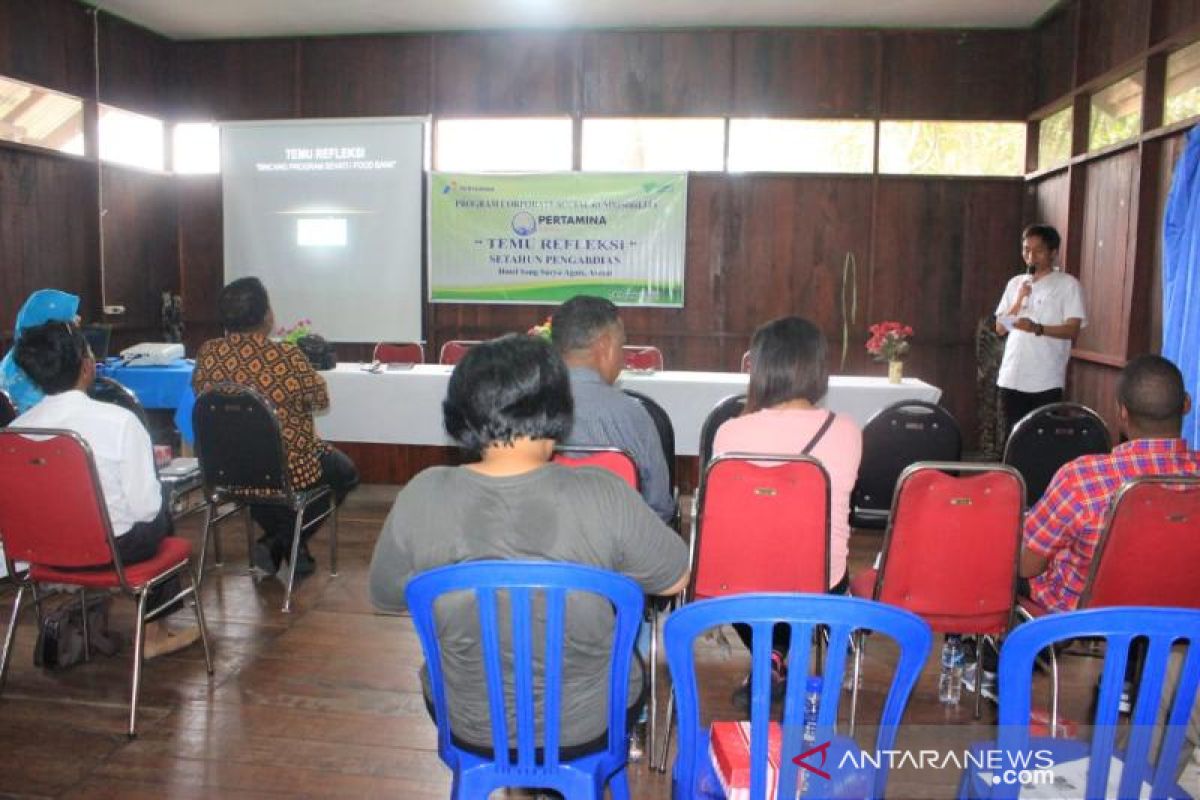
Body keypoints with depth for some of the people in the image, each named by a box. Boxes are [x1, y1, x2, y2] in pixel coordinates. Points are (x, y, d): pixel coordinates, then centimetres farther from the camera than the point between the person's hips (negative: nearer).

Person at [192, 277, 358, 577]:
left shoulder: (207, 353, -10)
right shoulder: (287, 357, -24)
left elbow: (201, 393, 9)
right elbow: (320, 399, -7)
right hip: (288, 471, -5)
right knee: (345, 471, 23)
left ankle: (275, 543, 29)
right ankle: (281, 543, 13)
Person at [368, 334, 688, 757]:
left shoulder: (421, 496, -20)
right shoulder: (603, 496, -26)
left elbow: (385, 596, -3)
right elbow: (675, 579, -10)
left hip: (469, 728, 2)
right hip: (586, 729, -1)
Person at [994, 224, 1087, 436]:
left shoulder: (1068, 284, 0)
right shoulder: (1015, 283, 13)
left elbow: (1072, 330, -9)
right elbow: (1000, 328, 9)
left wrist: (1037, 328, -26)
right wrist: (1019, 300, -5)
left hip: (1046, 381, -4)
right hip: (1011, 378, 4)